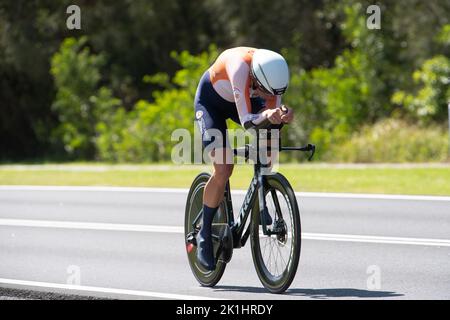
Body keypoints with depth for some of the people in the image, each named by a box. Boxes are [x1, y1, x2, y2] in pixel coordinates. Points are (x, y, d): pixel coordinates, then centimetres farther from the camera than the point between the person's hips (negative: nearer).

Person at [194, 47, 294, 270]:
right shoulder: (241, 68, -42)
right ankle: (204, 234, -1)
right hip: (210, 101, -5)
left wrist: (283, 115, -45)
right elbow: (247, 121, -42)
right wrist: (267, 114, -61)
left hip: (241, 99, 5)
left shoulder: (274, 72, -27)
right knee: (223, 170, -18)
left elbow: (274, 113, -22)